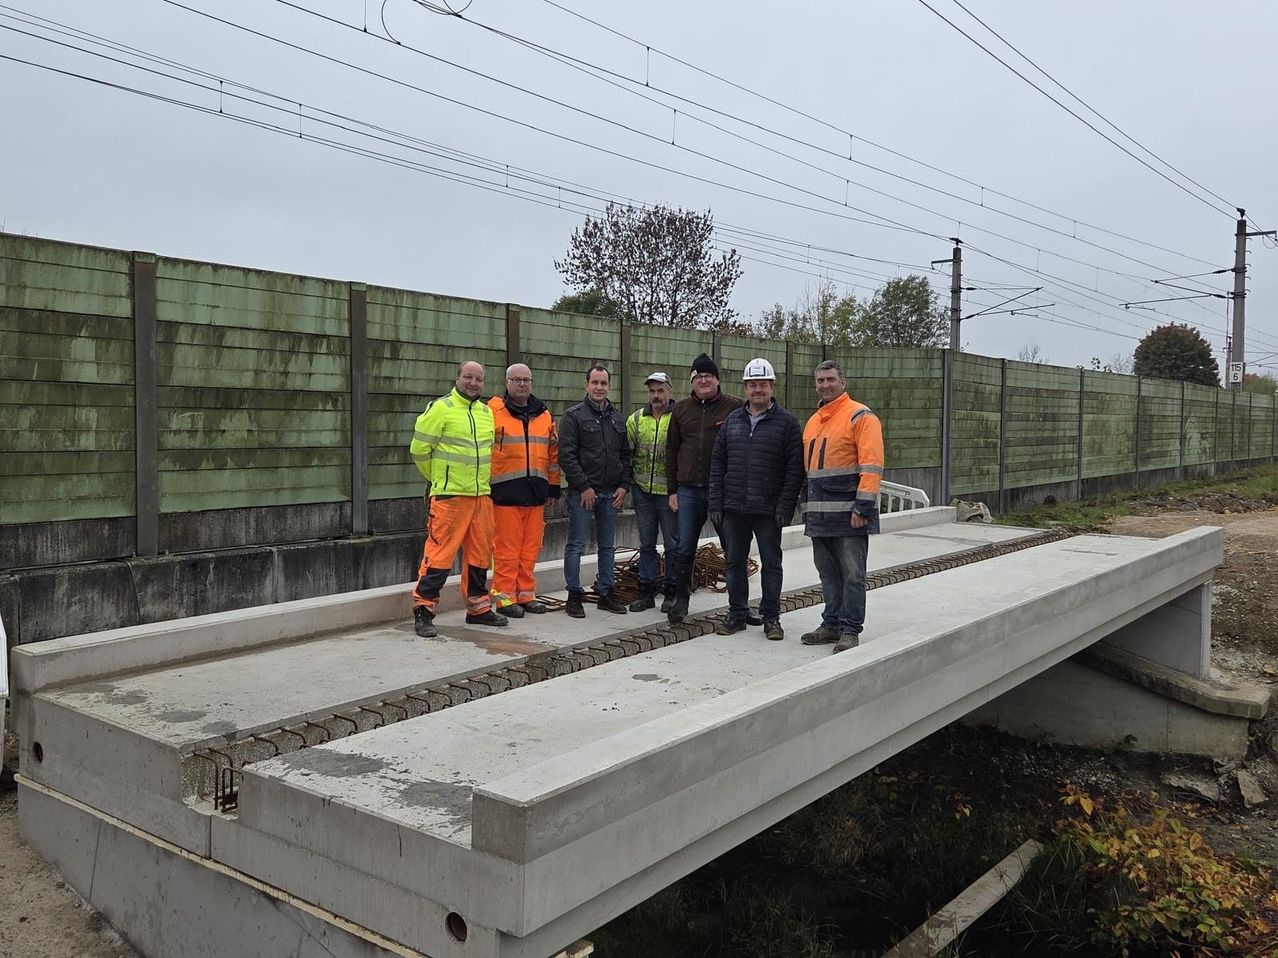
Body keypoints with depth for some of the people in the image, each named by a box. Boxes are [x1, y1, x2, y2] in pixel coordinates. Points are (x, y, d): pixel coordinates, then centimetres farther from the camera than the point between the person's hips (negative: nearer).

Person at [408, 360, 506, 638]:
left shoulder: (487, 412, 14)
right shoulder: (440, 408, -7)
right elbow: (419, 449, -6)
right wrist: (438, 478, 4)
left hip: (481, 496, 7)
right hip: (449, 496, -7)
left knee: (480, 554, 12)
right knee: (440, 553, -8)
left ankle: (478, 607, 24)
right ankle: (423, 610, 0)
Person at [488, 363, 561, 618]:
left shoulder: (544, 415, 15)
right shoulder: (493, 411, -1)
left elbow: (553, 453, 20)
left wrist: (553, 488, 17)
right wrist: (484, 484, -5)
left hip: (535, 490, 5)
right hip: (505, 490, -5)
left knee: (530, 547, 9)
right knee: (506, 548, -3)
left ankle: (526, 594, 19)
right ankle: (504, 596, 5)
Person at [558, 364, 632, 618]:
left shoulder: (618, 418, 13)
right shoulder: (574, 416, -5)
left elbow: (625, 454, 16)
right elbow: (566, 455, -11)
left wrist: (624, 485, 3)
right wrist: (584, 487, -14)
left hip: (611, 493, 6)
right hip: (582, 492, -6)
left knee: (608, 546, 11)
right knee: (576, 546, -1)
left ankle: (606, 594, 20)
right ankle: (574, 596, 7)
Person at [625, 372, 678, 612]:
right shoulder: (636, 419, 8)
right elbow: (626, 452, 11)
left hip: (669, 491, -4)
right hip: (642, 490, 4)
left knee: (672, 543, 4)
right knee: (646, 543, 11)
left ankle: (671, 592, 15)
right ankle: (646, 591, 19)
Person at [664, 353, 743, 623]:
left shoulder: (735, 407, -1)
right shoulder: (682, 409, 11)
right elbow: (671, 451, 13)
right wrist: (672, 490, 8)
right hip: (688, 490, 3)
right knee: (684, 549, 5)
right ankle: (681, 600, 17)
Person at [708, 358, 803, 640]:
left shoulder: (786, 422, -1)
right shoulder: (732, 421, 11)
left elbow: (795, 468, -6)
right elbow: (717, 463, 11)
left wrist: (785, 506, -13)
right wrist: (715, 503, 4)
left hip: (768, 510, -4)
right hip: (734, 509, 4)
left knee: (771, 563, 6)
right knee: (734, 562, 10)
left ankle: (771, 617, 16)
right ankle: (737, 614, 22)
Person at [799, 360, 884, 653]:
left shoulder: (860, 416, -6)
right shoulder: (813, 422, 19)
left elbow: (872, 465, -13)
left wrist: (863, 507, -19)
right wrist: (806, 504, 18)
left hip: (848, 513, -7)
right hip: (819, 514, 7)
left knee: (851, 574, -2)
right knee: (828, 573, 13)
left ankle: (850, 630, 4)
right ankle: (832, 623, 22)